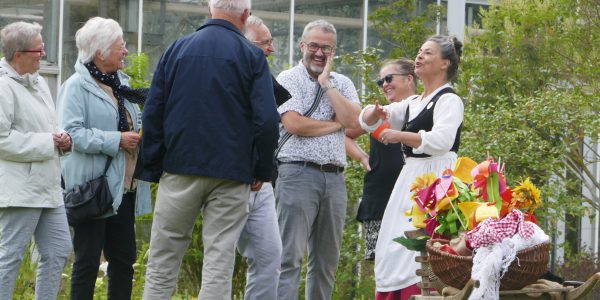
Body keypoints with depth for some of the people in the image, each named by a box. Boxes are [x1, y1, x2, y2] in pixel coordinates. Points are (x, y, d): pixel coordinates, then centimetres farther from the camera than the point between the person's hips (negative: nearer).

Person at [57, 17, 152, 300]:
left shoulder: (121, 84, 15)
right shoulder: (76, 86, -9)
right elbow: (71, 132, -20)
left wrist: (140, 135, 8)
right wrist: (116, 140, -20)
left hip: (123, 187, 8)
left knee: (124, 258, 10)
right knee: (88, 260, -2)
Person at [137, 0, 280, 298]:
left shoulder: (177, 48, 6)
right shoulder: (252, 56, -2)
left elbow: (152, 113, 5)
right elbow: (267, 120, -9)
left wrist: (153, 167, 10)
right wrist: (262, 171, 2)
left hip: (179, 171, 2)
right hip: (231, 174, -2)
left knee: (163, 261, 8)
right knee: (219, 262, 1)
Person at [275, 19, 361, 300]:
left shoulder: (342, 83, 15)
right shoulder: (288, 80, 1)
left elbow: (354, 121, -3)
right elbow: (294, 124, -13)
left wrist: (327, 84, -3)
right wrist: (335, 124, -2)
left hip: (334, 178, 5)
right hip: (298, 173, -5)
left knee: (327, 261, 8)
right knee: (290, 257, -10)